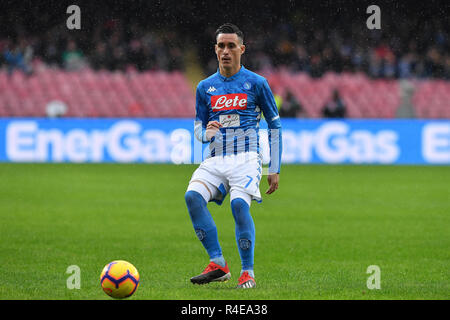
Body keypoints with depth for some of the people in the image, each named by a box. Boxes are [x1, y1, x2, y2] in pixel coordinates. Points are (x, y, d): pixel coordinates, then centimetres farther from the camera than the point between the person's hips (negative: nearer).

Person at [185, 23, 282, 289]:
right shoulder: (205, 87, 13)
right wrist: (206, 133, -7)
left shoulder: (256, 83, 4)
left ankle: (248, 272, -17)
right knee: (193, 195, -24)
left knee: (239, 203, -28)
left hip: (246, 158, -3)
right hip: (215, 160, 4)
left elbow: (275, 125, 9)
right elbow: (198, 127, 20)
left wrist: (275, 169, 4)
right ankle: (218, 264, -19)